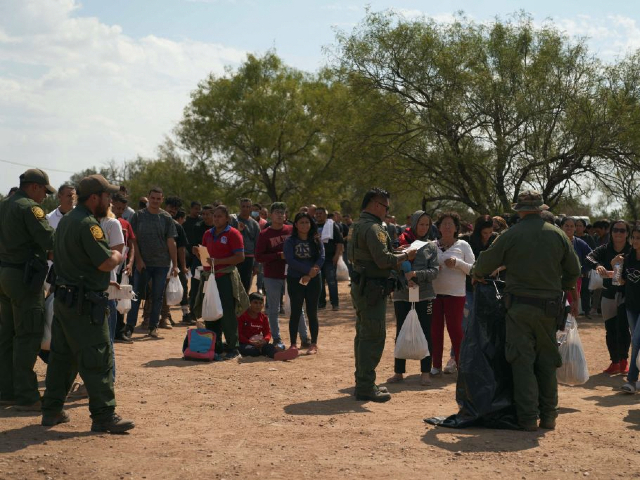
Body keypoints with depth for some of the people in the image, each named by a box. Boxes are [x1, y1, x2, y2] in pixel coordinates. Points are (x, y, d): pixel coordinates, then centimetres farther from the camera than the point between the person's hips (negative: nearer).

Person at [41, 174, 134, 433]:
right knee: (98, 358, -5)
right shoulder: (88, 224, -18)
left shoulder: (66, 220, 14)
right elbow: (106, 263, -22)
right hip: (84, 304, -10)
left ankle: (52, 410, 22)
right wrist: (118, 255, 1)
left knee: (62, 355, 16)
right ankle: (104, 416, -3)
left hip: (63, 298, 10)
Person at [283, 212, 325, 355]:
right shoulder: (290, 242, 1)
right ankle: (293, 344, 7)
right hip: (295, 280, -1)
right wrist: (309, 270, -20)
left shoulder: (316, 241, 7)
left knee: (312, 312, 4)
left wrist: (310, 275, -18)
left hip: (313, 280, 1)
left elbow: (321, 258, -5)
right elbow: (290, 260, -12)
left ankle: (314, 344, 10)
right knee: (295, 312, 1)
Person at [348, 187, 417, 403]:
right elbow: (383, 259, -24)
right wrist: (405, 255, -8)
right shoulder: (373, 228, -17)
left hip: (361, 286, 11)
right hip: (372, 288, -11)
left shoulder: (358, 226, 16)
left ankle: (363, 383, 25)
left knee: (364, 335, 16)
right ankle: (366, 387, -5)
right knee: (374, 336, -7)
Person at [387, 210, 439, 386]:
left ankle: (425, 372, 12)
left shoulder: (431, 246, 3)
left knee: (425, 334, 4)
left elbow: (434, 271, -5)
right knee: (401, 334, 7)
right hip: (401, 295, 0)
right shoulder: (400, 243, 0)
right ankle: (398, 372, 17)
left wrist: (415, 274, -19)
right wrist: (404, 279, -20)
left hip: (424, 295, 0)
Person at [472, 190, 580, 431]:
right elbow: (574, 270, 9)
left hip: (520, 307, -3)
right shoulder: (557, 234, 2)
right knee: (547, 361, 12)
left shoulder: (510, 235, -7)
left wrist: (477, 276, 21)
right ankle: (548, 415, 15)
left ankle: (528, 417, 0)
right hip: (549, 307, 3)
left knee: (522, 361, 1)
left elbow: (484, 266, -1)